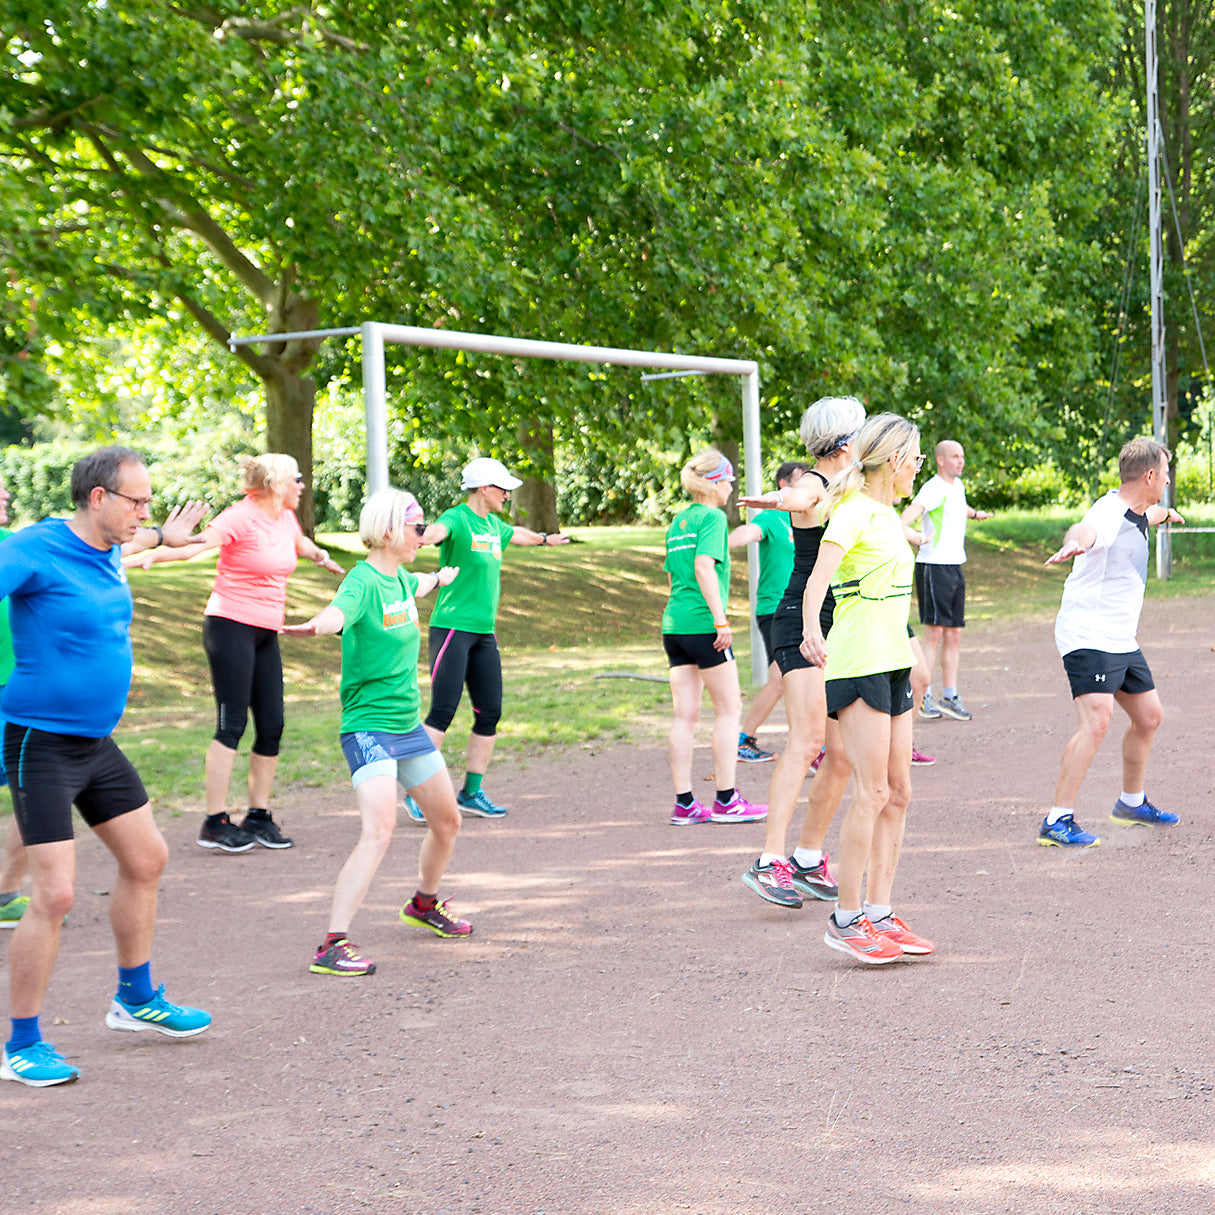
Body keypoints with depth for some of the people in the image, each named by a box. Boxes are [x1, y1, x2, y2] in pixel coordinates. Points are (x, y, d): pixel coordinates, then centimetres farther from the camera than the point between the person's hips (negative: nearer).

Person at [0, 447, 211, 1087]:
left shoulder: (106, 551, 7)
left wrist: (164, 535, 46)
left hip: (97, 743, 9)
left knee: (146, 860, 17)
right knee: (54, 895, -11)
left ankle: (136, 999, 36)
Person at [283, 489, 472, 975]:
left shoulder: (399, 578, 8)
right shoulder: (363, 580, -19)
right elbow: (338, 611, -42)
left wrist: (441, 577, 57)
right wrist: (314, 626, -66)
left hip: (409, 725, 9)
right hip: (369, 727, -9)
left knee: (447, 821, 19)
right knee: (379, 831, -24)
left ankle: (424, 904, 45)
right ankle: (333, 946, -25)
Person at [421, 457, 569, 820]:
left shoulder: (493, 524, 15)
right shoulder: (457, 519, -10)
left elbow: (517, 534, 39)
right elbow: (439, 529, -34)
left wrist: (545, 538, 58)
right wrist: (427, 535, -59)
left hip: (484, 631, 8)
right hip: (452, 627, -8)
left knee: (490, 713, 4)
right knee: (443, 711, -14)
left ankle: (471, 793, 15)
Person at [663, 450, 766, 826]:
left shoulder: (677, 521, 17)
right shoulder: (712, 517, -7)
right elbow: (704, 567, -19)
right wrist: (721, 619, -19)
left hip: (674, 623, 8)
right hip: (702, 623, -8)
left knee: (685, 714, 7)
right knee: (729, 709, 2)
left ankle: (684, 804, 6)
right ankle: (726, 800, 4)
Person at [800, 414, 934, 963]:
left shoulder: (887, 514, 16)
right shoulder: (854, 512, -11)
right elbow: (819, 576, -26)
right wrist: (810, 628, -45)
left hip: (892, 663, 9)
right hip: (858, 664, -9)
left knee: (897, 792, 8)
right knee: (871, 792, -10)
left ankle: (879, 914, 12)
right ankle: (846, 919, -3)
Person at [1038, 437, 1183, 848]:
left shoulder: (1135, 513, 11)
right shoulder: (1107, 515, -21)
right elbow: (1085, 529, -47)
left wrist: (1165, 513, 61)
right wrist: (1073, 543, -71)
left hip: (1123, 642, 10)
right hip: (1088, 638, -10)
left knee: (1149, 717, 18)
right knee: (1096, 721, -23)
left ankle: (1131, 803, 37)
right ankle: (1057, 821, -21)